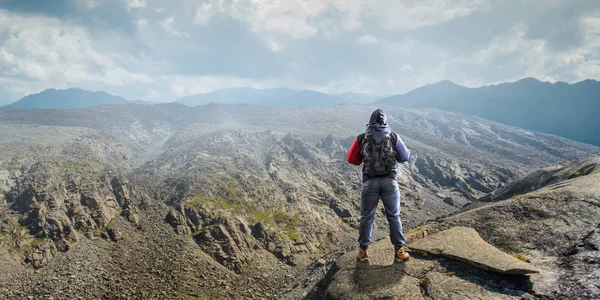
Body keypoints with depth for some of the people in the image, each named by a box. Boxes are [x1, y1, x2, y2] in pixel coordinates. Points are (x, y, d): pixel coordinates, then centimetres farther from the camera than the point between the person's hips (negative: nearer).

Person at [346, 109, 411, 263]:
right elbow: (405, 157, 10)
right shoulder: (394, 137, 4)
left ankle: (363, 250, 18)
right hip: (389, 181, 0)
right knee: (394, 216, 11)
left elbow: (351, 159, 11)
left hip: (370, 182, 0)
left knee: (366, 216, 12)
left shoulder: (361, 138, 5)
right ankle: (399, 250, 14)